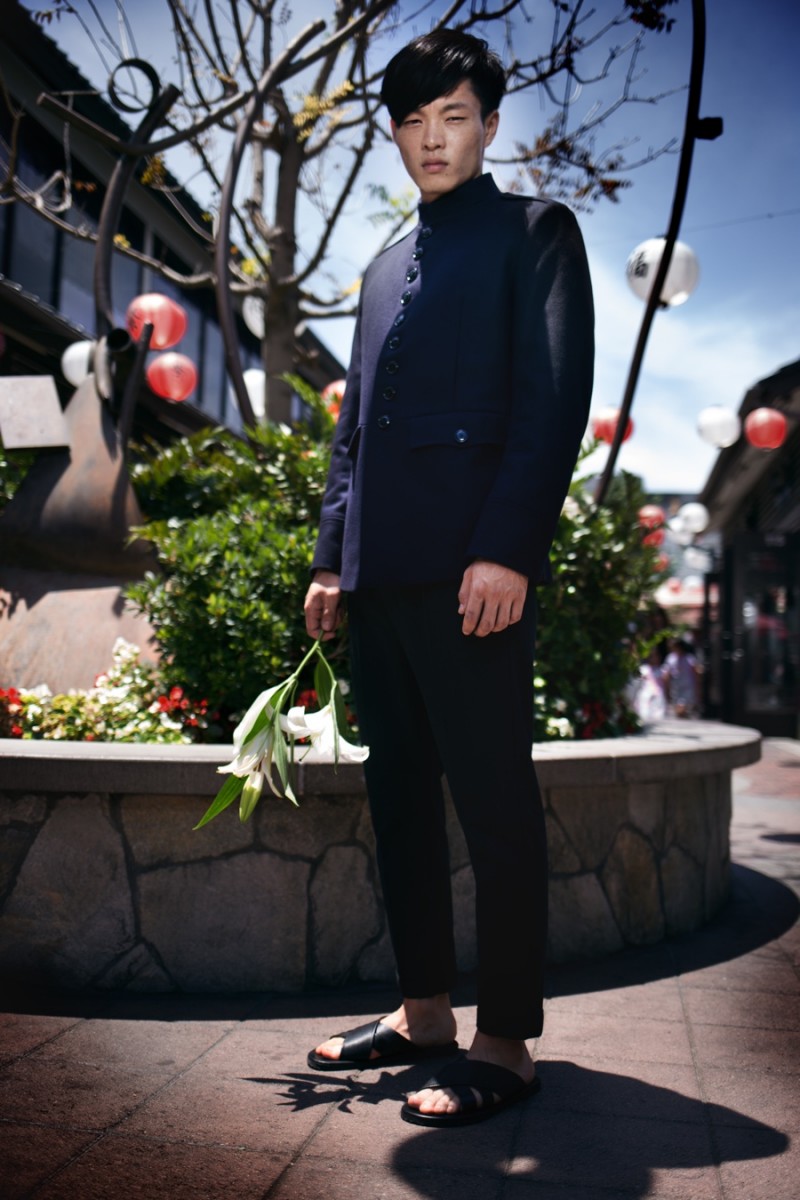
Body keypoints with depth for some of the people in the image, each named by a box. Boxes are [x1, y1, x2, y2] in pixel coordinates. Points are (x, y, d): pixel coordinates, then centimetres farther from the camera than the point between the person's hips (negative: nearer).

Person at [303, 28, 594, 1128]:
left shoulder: (533, 232, 7)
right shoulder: (386, 269, 27)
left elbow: (556, 398, -6)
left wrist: (507, 549, -17)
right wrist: (333, 557, 13)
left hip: (472, 568, -7)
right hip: (382, 573, 8)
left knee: (494, 801, -4)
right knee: (401, 791, 10)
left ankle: (505, 1046, 7)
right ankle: (424, 1013, 22)